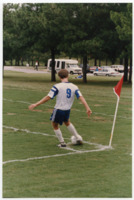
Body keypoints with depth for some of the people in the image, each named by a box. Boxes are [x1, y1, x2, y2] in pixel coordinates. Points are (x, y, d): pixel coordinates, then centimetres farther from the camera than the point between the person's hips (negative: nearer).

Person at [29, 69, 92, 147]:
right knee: (67, 122, 32)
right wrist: (87, 108, -9)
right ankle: (78, 138, 32)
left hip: (58, 109, -5)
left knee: (55, 125, 19)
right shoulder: (74, 87, 1)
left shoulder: (57, 86, -12)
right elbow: (81, 97, -8)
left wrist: (35, 105, -10)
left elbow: (48, 98, -15)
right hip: (67, 110, 5)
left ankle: (62, 142, 21)